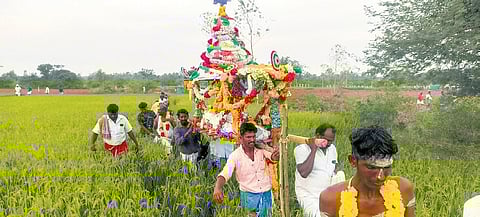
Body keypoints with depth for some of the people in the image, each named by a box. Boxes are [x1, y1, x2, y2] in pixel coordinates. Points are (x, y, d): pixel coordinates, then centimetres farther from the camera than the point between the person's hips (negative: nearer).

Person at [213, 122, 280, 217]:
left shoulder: (261, 149, -6)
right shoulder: (235, 155, -14)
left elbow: (273, 156, -22)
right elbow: (224, 174, -24)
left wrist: (275, 156, -47)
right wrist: (218, 188, -44)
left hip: (266, 194, 3)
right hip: (249, 195, -3)